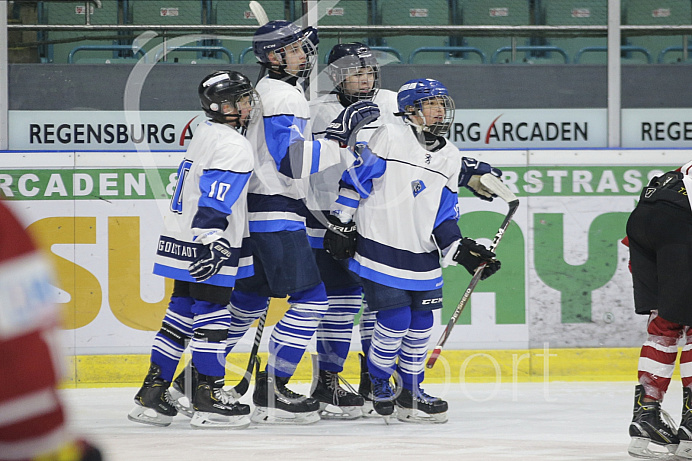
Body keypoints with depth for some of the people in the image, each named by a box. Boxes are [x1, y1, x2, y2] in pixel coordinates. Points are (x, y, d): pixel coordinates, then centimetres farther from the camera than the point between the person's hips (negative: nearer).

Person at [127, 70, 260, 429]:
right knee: (211, 319, -5)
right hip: (208, 249, -9)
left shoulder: (205, 135, 16)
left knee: (180, 316, 12)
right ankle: (208, 402, -2)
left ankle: (151, 394, 13)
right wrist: (211, 244, -33)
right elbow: (215, 201, -26)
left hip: (183, 244, 9)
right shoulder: (233, 146, -15)